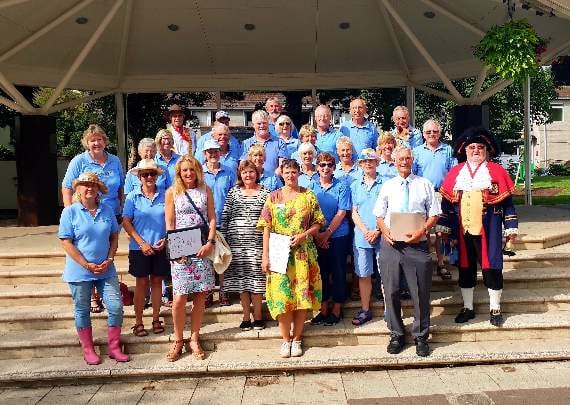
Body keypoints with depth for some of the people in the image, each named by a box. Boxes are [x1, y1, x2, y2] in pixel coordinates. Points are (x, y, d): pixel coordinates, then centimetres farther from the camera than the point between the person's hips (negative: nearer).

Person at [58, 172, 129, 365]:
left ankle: (114, 347, 17)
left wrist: (109, 260, -5)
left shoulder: (107, 210, 4)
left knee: (116, 307, 0)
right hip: (79, 272, -3)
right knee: (82, 311, 10)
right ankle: (88, 350, 26)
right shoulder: (70, 212, -7)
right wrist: (87, 265, -14)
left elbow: (114, 237, 9)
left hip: (106, 270, 3)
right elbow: (66, 243, -10)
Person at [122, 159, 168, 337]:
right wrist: (142, 243, -12)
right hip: (140, 248, -1)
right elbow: (126, 222, -5)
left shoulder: (164, 195, 1)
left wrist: (166, 239, -7)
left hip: (160, 247, 2)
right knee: (142, 283, 6)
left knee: (157, 282, 10)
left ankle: (156, 319, 22)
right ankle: (138, 322, 16)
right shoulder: (132, 196, -3)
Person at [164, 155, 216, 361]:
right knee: (180, 298, -6)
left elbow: (212, 219, 7)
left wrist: (210, 242, -7)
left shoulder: (205, 190, 9)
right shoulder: (172, 192, 5)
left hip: (203, 249, 2)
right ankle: (178, 340, 13)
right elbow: (169, 224, 2)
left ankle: (194, 340, 18)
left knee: (200, 296, 4)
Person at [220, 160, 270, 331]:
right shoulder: (233, 192, 9)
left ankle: (258, 315, 13)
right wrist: (222, 238, 2)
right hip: (236, 241, 2)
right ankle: (246, 316, 15)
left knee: (256, 276, -2)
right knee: (240, 277, 4)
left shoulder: (265, 193, 6)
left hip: (257, 241, -1)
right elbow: (225, 217, 8)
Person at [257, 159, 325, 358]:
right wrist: (265, 256, -5)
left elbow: (317, 223, 6)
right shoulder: (273, 197, 5)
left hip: (303, 253, 1)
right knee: (281, 295, -2)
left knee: (302, 295, 2)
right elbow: (266, 228, 1)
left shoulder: (309, 196, 6)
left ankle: (297, 339, 18)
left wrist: (304, 235, -13)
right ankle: (285, 339, 14)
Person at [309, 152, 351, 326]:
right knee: (321, 271, 9)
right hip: (317, 237, 3)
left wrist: (327, 233, -13)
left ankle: (337, 309, 18)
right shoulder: (311, 187, 5)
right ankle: (323, 309, 20)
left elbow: (341, 213, -8)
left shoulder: (341, 187, -2)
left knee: (338, 272, 5)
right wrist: (316, 234, -8)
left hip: (338, 235, -2)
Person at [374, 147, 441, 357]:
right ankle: (396, 336, 22)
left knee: (420, 293, 4)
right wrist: (385, 231, -8)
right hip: (390, 244, 2)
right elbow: (379, 215, 12)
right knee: (391, 292, 6)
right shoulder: (387, 186, 12)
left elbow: (434, 214, 4)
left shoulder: (424, 184, 8)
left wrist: (422, 230, -13)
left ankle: (421, 337, 20)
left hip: (417, 245, -1)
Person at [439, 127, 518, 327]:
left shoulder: (497, 171, 2)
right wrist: (444, 227, 5)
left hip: (488, 231, -2)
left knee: (491, 268, 4)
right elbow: (446, 202, 8)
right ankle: (468, 308, 24)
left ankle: (495, 309, 20)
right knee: (465, 268, 10)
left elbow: (507, 202, 1)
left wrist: (510, 228, -2)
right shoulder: (455, 172, 8)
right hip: (463, 231, 2)